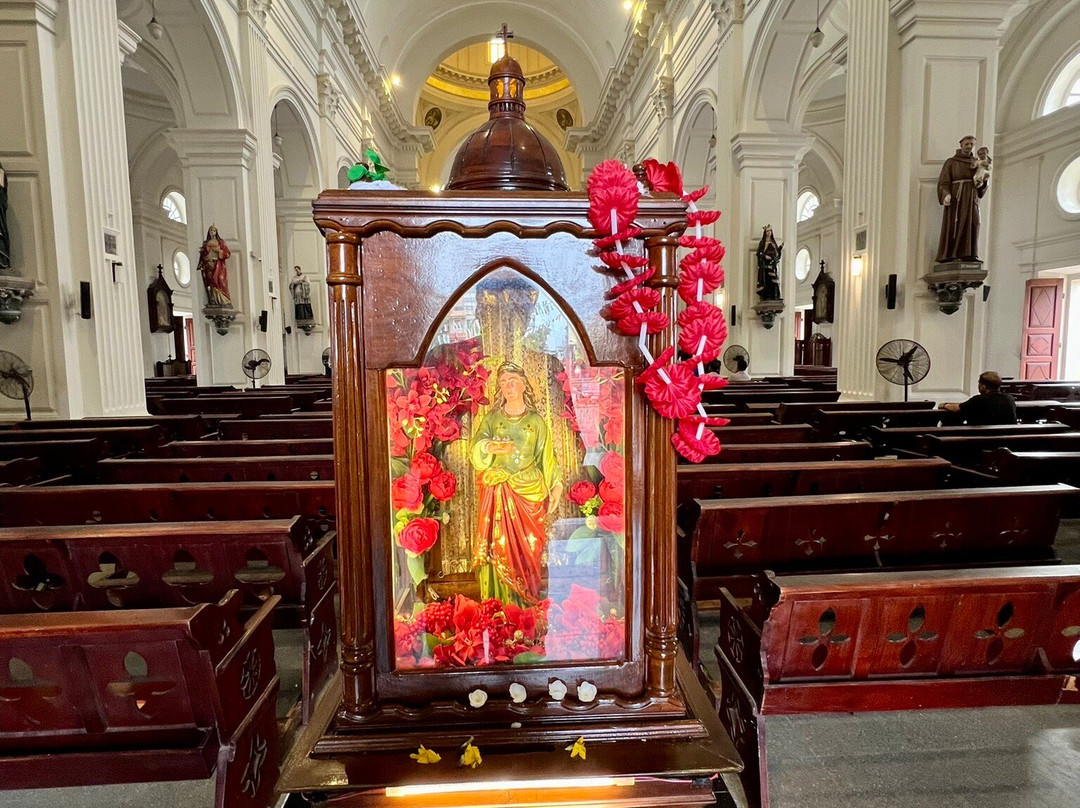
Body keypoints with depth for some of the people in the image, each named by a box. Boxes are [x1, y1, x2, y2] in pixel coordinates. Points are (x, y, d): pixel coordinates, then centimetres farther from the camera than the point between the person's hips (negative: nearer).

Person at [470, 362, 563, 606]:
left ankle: (527, 603, 15)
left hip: (529, 493, 0)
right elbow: (475, 449, -6)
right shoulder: (491, 418, 7)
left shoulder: (536, 420, 8)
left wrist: (556, 486, -3)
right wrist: (490, 447, -27)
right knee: (498, 547, -2)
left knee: (527, 549, 2)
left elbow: (546, 458, 6)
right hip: (497, 494, 0)